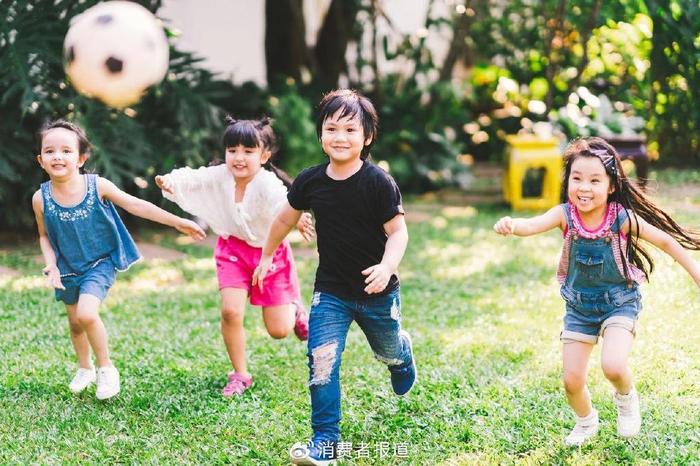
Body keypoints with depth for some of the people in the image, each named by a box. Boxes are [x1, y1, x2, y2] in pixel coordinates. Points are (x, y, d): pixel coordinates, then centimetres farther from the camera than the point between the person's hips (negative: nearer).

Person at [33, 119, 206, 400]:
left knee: (87, 314, -23)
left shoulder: (97, 186, -18)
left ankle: (106, 368, -1)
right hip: (68, 268, 3)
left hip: (100, 263, -3)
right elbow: (44, 236, 3)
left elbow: (135, 205, -12)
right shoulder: (41, 198, -12)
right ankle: (85, 369, 43)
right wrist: (51, 265, -14)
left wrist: (178, 222, -12)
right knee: (75, 322, 15)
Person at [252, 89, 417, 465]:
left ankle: (403, 355, 62)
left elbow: (397, 231, -16)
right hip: (330, 292, 1)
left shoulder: (378, 183, -19)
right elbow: (285, 219, 9)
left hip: (376, 293, -1)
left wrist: (387, 267, -33)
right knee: (321, 362, -13)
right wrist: (266, 257, 19)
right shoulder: (310, 181, -8)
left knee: (389, 352, 23)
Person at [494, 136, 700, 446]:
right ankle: (586, 422, 37)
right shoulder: (565, 214, -18)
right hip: (579, 306, 3)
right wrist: (510, 226, -59)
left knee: (613, 366, -25)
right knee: (572, 380, 4)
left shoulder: (622, 218, -21)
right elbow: (533, 225, -37)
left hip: (619, 302, -2)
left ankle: (626, 397, 12)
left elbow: (664, 240, -9)